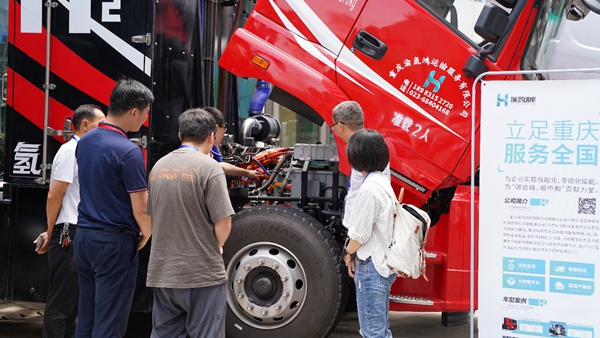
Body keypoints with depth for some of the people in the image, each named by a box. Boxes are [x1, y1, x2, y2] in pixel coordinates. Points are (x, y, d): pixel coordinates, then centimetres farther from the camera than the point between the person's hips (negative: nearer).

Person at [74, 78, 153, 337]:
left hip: (84, 236, 8)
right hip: (115, 242, -8)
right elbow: (140, 208, -18)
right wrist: (146, 233, 3)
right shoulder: (128, 152, -18)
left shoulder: (85, 142, 7)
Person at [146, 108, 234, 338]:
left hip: (161, 272, 6)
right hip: (202, 273, -6)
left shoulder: (159, 166, 8)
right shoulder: (208, 167, -12)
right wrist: (216, 246, 4)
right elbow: (223, 223, -15)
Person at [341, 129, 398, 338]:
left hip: (370, 267, -10)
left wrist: (348, 253, 1)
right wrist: (354, 253, 11)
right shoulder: (382, 181, 9)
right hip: (382, 263, 10)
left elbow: (360, 234, -17)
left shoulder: (369, 189, -21)